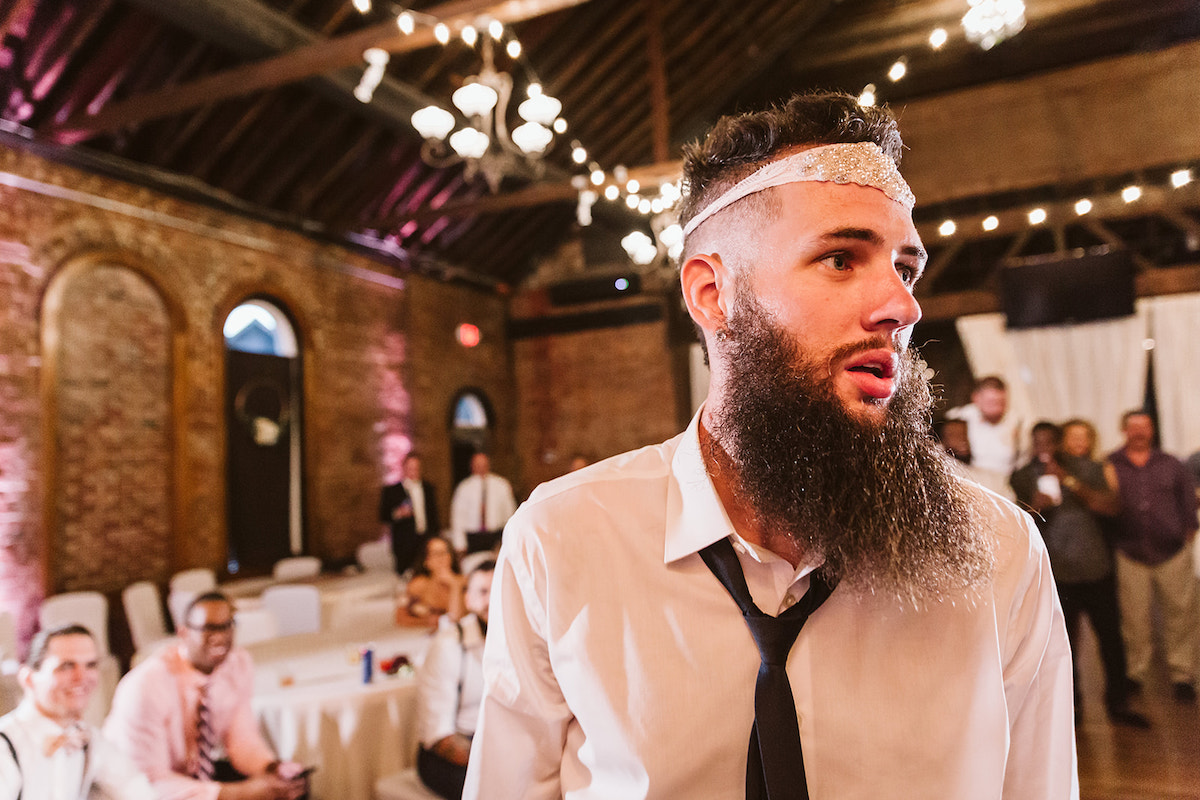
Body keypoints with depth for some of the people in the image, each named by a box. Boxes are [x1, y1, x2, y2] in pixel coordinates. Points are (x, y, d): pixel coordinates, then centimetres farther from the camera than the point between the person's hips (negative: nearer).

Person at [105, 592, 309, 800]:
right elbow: (150, 782, -24)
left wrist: (272, 768, -20)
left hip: (201, 771, 6)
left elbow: (242, 737, 1)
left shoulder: (239, 663, -9)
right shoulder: (146, 687, -25)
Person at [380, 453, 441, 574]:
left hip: (427, 541, 3)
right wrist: (397, 514, -19)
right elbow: (383, 516, 1)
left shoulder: (428, 488, 15)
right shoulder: (391, 490, 3)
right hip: (404, 545, -3)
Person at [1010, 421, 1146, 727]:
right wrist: (1035, 508, -17)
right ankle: (1071, 703, 19)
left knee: (1111, 637, 4)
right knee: (1064, 639, 3)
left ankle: (1118, 703, 20)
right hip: (1056, 572, -1)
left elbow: (1112, 507, -7)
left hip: (1097, 567, 1)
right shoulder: (1023, 477, 3)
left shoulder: (1088, 469, 5)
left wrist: (1070, 482, -14)